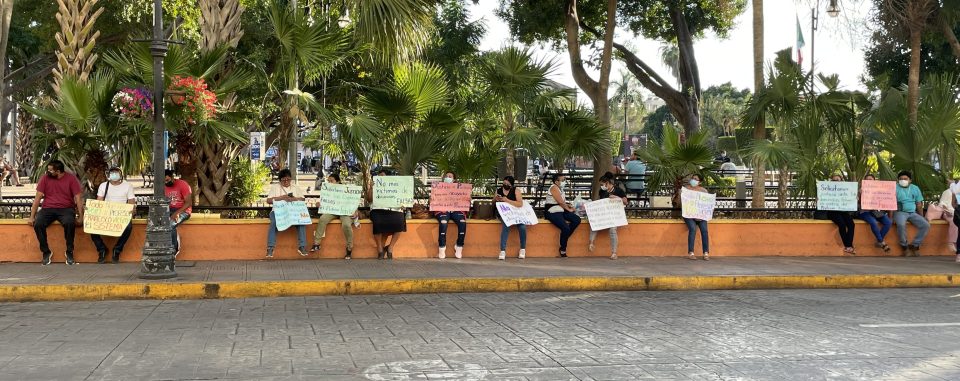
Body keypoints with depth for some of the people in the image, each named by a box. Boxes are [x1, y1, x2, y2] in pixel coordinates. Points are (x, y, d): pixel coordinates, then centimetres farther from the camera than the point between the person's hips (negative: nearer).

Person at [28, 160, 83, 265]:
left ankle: (69, 252, -17)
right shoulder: (45, 178, 2)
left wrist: (80, 217, -16)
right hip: (48, 209, 2)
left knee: (69, 223, -36)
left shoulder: (71, 179, -4)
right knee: (37, 224, -29)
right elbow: (38, 198, 2)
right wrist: (32, 216, -4)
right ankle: (46, 252, -10)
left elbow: (78, 198, -7)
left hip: (66, 209, -2)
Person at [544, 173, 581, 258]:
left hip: (561, 211, 9)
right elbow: (561, 202, -13)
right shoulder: (554, 188, -10)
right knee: (565, 228, -25)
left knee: (577, 219, -8)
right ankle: (562, 249, -6)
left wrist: (569, 205, -4)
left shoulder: (560, 188, 17)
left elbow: (563, 202, 16)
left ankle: (564, 238, -2)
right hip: (552, 212, -9)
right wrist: (569, 209, 0)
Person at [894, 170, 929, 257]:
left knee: (926, 225, -17)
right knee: (901, 224, -37)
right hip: (900, 212, -5)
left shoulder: (915, 188, 15)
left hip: (913, 213, 5)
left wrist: (921, 217, 7)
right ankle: (904, 246, -17)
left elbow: (919, 204, 17)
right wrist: (891, 217, -19)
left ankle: (914, 245, -4)